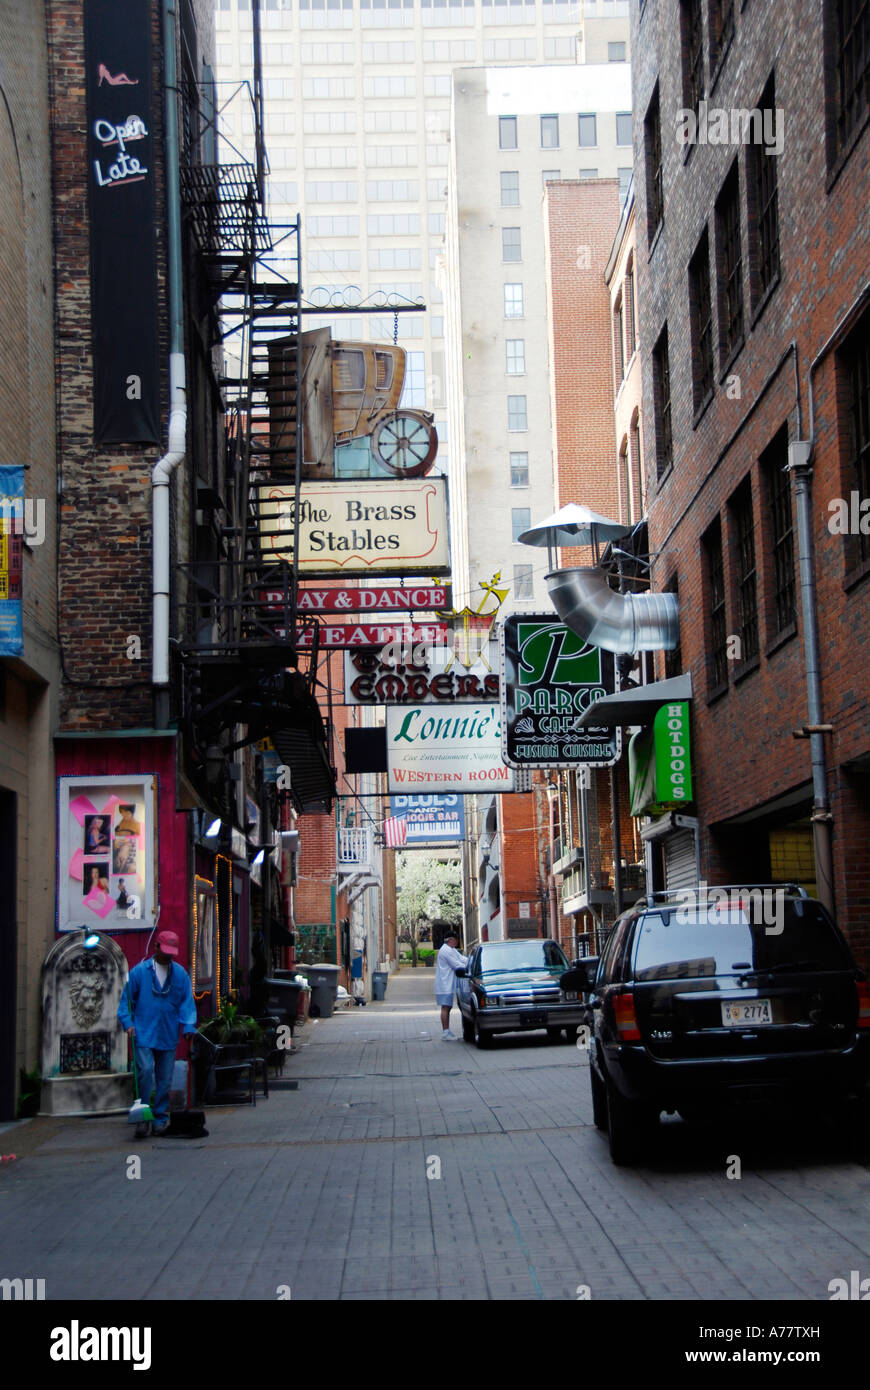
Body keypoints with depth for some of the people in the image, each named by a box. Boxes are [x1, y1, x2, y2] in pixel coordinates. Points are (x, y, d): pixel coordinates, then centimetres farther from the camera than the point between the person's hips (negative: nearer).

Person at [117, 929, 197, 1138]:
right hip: (144, 1034, -3)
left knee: (165, 1079, 7)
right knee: (145, 1071, -16)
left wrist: (188, 1026, -5)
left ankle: (160, 1118, 18)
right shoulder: (139, 971, 0)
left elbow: (187, 1001, 8)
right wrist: (128, 1023, -7)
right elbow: (127, 999, 4)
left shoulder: (180, 973, 8)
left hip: (168, 1036, 3)